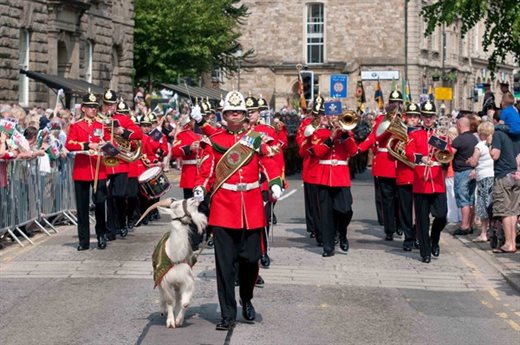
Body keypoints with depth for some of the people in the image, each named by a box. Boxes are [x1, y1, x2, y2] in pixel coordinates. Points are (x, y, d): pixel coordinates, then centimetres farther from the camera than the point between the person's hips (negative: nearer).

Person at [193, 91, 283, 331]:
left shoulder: (256, 138, 8)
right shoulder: (215, 140, 5)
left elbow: (269, 164, 3)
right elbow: (207, 171, 3)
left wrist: (275, 184, -14)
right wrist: (200, 189, -14)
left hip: (251, 209, 1)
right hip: (223, 207, -1)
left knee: (251, 259, 4)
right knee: (225, 263, -2)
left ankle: (246, 300, 31)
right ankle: (228, 315, 6)